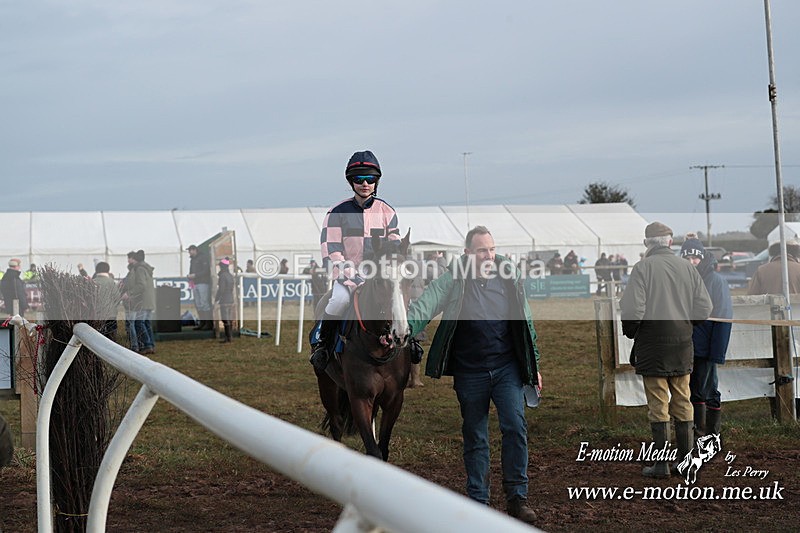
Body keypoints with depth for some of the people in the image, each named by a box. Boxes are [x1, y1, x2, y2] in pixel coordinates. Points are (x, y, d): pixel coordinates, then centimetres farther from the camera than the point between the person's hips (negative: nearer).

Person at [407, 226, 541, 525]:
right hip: (469, 373, -1)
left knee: (515, 427, -11)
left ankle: (517, 497, -2)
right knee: (475, 438, 8)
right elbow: (425, 306, -13)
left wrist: (534, 365, 14)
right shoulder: (452, 281, -5)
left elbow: (526, 323, 11)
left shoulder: (510, 278, 3)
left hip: (507, 368, 1)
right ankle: (478, 502, 18)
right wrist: (405, 330, -33)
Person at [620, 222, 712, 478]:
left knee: (657, 404, 0)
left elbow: (632, 308, -16)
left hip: (653, 342, -4)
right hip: (682, 342, 4)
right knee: (682, 402, 12)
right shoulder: (687, 267, 5)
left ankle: (661, 464, 1)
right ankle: (685, 459, 16)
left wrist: (630, 333, 1)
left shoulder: (643, 267, -8)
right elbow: (704, 307, 3)